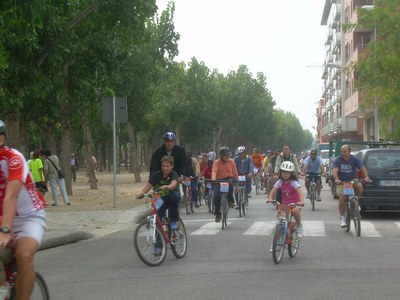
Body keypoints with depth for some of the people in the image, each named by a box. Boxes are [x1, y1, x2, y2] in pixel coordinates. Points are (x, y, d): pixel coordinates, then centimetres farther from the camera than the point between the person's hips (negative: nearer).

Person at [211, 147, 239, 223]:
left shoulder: (231, 161, 2)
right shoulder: (217, 162, -6)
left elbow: (235, 172, 7)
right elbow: (214, 171, -22)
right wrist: (213, 178, -42)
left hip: (229, 178, 0)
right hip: (219, 180, 0)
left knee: (230, 183, -38)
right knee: (216, 196, -19)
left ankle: (231, 201, -18)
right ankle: (217, 213, 1)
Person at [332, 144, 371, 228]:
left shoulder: (355, 159, -7)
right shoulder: (337, 160, -11)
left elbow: (363, 168, -16)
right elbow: (335, 171, -24)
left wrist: (366, 177, -35)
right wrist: (336, 179, -44)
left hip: (352, 180, 1)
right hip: (341, 182, -1)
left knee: (360, 186, -30)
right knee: (341, 198, -17)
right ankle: (342, 218, -6)